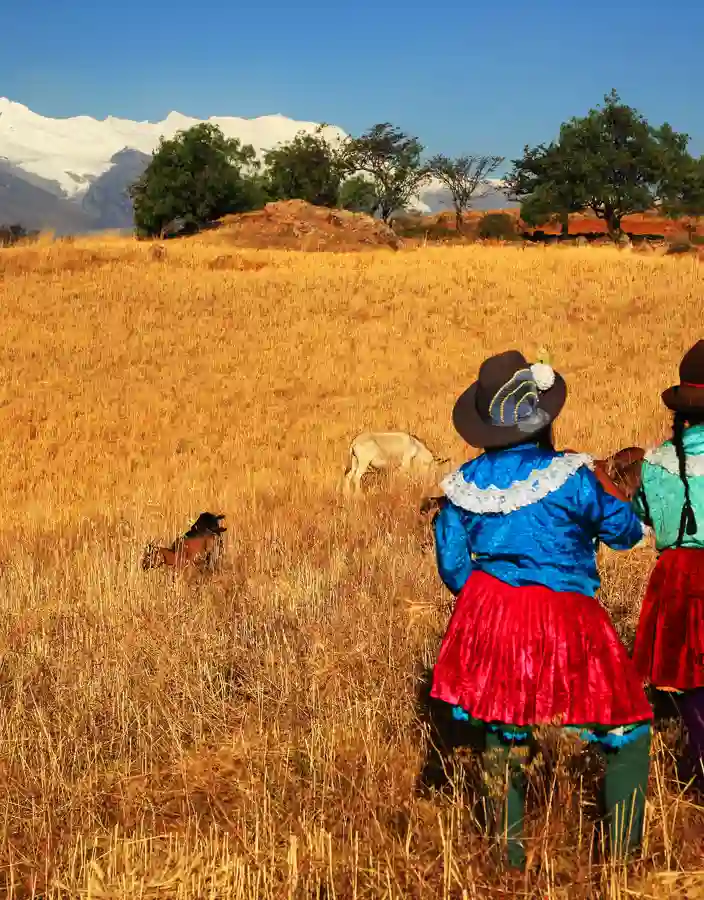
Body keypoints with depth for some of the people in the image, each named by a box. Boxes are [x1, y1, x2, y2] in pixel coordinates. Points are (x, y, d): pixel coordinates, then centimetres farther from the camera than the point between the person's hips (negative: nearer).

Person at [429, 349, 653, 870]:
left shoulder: (465, 482, 0)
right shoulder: (569, 475, -14)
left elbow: (452, 564, 7)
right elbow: (624, 532, -1)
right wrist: (624, 500, 21)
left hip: (488, 618, 5)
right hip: (563, 623, -5)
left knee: (504, 735, 20)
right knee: (628, 733, 11)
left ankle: (513, 854, 26)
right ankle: (623, 855, 9)